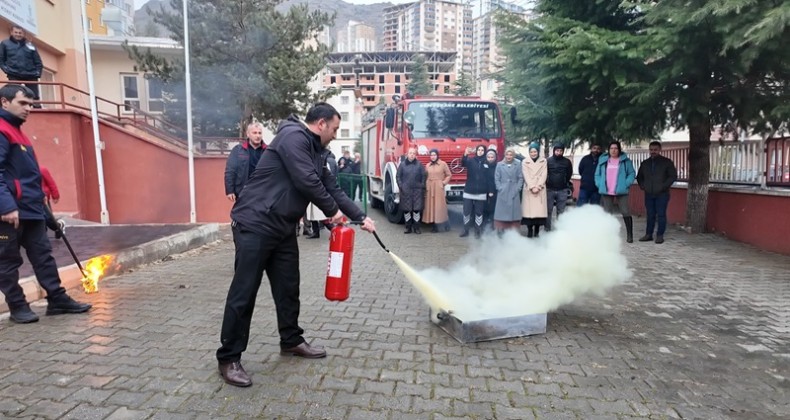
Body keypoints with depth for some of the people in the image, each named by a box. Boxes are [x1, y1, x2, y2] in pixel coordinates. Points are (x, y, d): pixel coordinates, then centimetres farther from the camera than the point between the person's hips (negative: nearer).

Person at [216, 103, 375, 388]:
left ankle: (291, 341, 31)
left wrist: (360, 217, 15)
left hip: (283, 228, 10)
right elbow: (307, 182, -21)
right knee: (244, 293, -3)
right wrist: (333, 211, -7)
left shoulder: (316, 151, 15)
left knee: (288, 287, 15)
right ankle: (229, 359, 9)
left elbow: (332, 187, 17)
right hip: (255, 224, -9)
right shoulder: (293, 137, -14)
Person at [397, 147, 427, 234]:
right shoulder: (402, 164, 4)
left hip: (417, 190, 0)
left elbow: (424, 176, 4)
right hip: (405, 190, 0)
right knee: (406, 210, 4)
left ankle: (416, 227, 9)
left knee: (416, 209, 0)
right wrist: (401, 186, -4)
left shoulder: (419, 164, 4)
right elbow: (398, 176, 5)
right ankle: (408, 227, 14)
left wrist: (422, 186, -3)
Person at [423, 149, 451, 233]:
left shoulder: (443, 164, 1)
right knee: (431, 206, 1)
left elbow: (449, 175, 5)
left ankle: (446, 224, 5)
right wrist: (426, 186, 3)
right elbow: (425, 177, 15)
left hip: (439, 188, -4)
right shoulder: (427, 165, 12)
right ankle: (435, 226, 7)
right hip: (430, 188, 4)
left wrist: (444, 182, -5)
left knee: (440, 206, -8)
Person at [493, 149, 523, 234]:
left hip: (514, 193, 0)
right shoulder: (500, 164, 4)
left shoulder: (518, 164, 3)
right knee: (501, 212, -1)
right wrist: (499, 188, -6)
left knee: (514, 212, 2)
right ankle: (500, 232, 4)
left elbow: (520, 178, 3)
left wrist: (518, 188, -5)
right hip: (502, 193, 0)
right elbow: (496, 178, 3)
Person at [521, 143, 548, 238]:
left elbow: (544, 175, 0)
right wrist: (532, 187, -12)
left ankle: (537, 230, 3)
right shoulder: (525, 162, 5)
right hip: (528, 189, 0)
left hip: (540, 189, 0)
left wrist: (538, 187, -11)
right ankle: (529, 230, 0)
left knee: (539, 209, -5)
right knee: (529, 209, -6)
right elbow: (526, 176, -2)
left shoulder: (543, 161, 7)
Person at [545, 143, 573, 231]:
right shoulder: (548, 161, -1)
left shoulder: (567, 162, 2)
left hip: (562, 190, 1)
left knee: (561, 211, 6)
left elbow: (569, 174, 12)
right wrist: (547, 183, 2)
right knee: (548, 211, 3)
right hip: (550, 190, -1)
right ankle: (547, 229, 10)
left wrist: (565, 183, 11)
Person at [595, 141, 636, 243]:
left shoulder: (625, 161, 4)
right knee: (607, 214, 8)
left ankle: (629, 235, 4)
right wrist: (600, 185, 1)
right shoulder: (603, 161, 11)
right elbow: (597, 175, 15)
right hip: (606, 192, 3)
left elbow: (632, 174, 4)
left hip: (621, 191, -3)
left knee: (626, 212, -6)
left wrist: (626, 184, -9)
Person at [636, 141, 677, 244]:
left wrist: (664, 186, -12)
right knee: (650, 215, 8)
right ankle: (648, 234, 14)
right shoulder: (645, 163, 13)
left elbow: (673, 176, -3)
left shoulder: (667, 162, 0)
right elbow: (639, 177, 23)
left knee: (661, 215, -2)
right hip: (648, 194, 4)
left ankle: (660, 235, 4)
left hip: (662, 194, -4)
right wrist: (642, 186, 6)